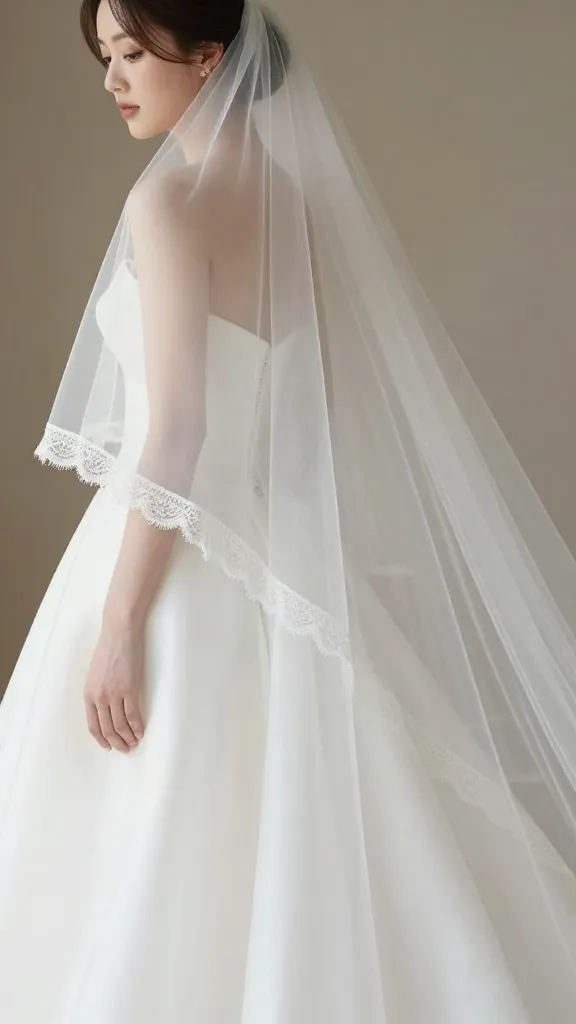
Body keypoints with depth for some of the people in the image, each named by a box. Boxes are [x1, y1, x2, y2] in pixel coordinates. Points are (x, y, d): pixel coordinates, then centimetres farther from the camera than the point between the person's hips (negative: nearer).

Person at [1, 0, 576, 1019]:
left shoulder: (172, 198, -14)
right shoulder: (292, 190, 10)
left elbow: (177, 431, -20)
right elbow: (331, 397, 13)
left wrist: (119, 625, -17)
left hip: (186, 550, -8)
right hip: (278, 546, 8)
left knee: (165, 855, 5)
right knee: (282, 846, 17)